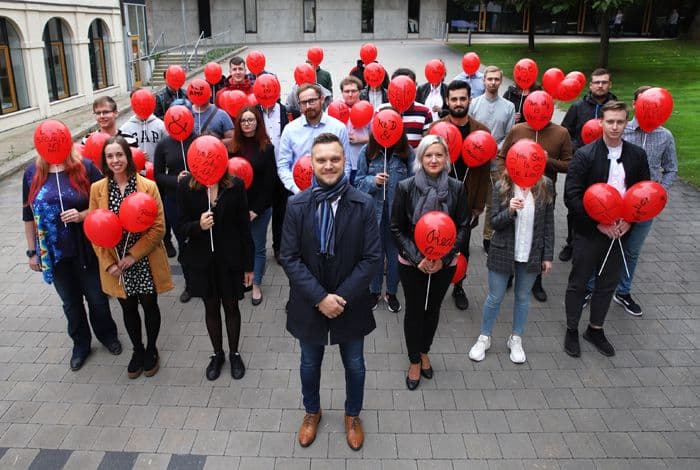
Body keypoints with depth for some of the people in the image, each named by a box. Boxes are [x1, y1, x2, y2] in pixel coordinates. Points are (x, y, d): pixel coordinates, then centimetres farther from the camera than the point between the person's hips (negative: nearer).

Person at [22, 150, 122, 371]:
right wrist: (32, 251, 7)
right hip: (54, 253, 2)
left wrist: (82, 215, -24)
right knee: (70, 302, 18)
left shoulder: (85, 167, -10)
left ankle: (107, 335, 40)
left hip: (86, 249, -2)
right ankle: (81, 344, 38)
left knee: (97, 297, 14)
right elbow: (29, 215, 5)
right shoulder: (32, 173, -1)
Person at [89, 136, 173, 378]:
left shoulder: (148, 186, -11)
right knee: (128, 309, 18)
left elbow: (158, 227, -11)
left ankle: (151, 349, 37)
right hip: (115, 265, 2)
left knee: (149, 306, 14)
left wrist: (133, 255, -16)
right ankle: (137, 350, 39)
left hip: (145, 263, -2)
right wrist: (109, 263, -8)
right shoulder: (97, 189, -3)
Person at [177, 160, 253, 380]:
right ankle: (217, 354, 39)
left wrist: (248, 265, -3)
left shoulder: (235, 185, -11)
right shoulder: (186, 186, -8)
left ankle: (234, 353, 37)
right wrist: (198, 225, -28)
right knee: (211, 308, 17)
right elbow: (183, 225, -3)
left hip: (230, 259, -1)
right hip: (202, 260, 1)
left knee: (231, 307, 14)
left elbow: (244, 227, -6)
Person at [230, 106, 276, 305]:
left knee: (258, 246, 7)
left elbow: (269, 181, -7)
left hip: (260, 207, -2)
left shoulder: (266, 148, -6)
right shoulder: (234, 147, 1)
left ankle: (256, 285, 20)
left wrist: (256, 208, -11)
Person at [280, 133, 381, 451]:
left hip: (351, 303, 0)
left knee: (354, 366, 19)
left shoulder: (363, 205, -13)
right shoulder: (297, 205, -11)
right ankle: (312, 412, 49)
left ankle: (353, 415, 46)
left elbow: (372, 258, -12)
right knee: (309, 364, 22)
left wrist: (342, 296, -19)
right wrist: (319, 297, -19)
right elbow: (289, 258, -11)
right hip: (309, 303, 1)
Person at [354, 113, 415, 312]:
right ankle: (374, 291, 35)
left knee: (395, 253, 14)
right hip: (374, 211, 1)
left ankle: (392, 292, 35)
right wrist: (373, 181, -19)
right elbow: (359, 182, 1)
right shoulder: (367, 152, -5)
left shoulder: (407, 152, -8)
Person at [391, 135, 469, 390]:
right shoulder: (406, 187, -12)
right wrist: (417, 258, -15)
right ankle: (415, 361, 30)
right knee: (414, 310, 10)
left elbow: (463, 228, -2)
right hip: (412, 263, -1)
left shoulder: (456, 188, -8)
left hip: (445, 263, 2)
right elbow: (397, 229, -7)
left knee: (433, 308, 18)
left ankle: (424, 351, 42)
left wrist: (443, 258, -12)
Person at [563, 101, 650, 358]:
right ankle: (572, 330, 26)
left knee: (608, 283, 15)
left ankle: (595, 329, 33)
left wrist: (629, 221, -8)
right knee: (578, 283, 8)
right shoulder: (585, 155, -11)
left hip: (620, 231, 4)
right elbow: (571, 196, -15)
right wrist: (598, 222, -17)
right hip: (589, 232, -4)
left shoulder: (637, 155, 2)